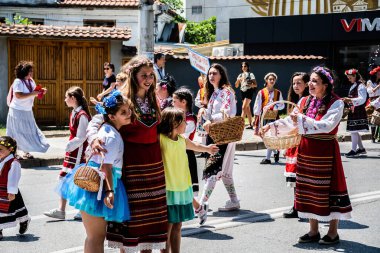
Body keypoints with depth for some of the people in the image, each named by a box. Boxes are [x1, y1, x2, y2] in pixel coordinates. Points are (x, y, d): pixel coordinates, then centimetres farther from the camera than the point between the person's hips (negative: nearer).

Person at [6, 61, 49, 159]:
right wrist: (33, 93, -28)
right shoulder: (18, 82, -18)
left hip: (27, 111, 7)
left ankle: (26, 152, 18)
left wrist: (41, 91, -5)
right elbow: (19, 95, -28)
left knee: (29, 131, 9)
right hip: (17, 111, -7)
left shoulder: (31, 81, 5)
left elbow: (34, 93, 15)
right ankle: (13, 153, 8)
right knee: (17, 133, -1)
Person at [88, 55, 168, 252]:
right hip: (131, 162, -6)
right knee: (130, 210, -1)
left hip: (154, 162, 6)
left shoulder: (153, 100, 9)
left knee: (152, 211, 10)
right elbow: (96, 121, -14)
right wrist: (93, 138, -33)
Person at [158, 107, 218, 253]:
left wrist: (207, 148, 49)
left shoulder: (182, 140, 9)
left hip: (183, 188, 7)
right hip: (168, 190, -7)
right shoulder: (160, 139, -12)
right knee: (167, 227, -1)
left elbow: (194, 146, 32)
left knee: (177, 226, 13)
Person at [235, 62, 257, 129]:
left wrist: (250, 85, -23)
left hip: (249, 92, -6)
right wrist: (238, 80, -7)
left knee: (244, 107, -16)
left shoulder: (250, 74, -1)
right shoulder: (240, 75, 13)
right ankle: (250, 125, 13)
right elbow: (236, 86, 11)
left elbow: (255, 84, -5)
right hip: (243, 92, 6)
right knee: (247, 109, 9)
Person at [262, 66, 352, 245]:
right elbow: (291, 122, 11)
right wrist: (272, 126, -2)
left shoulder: (336, 103, -11)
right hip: (306, 150, 6)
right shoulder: (305, 101, 7)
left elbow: (327, 125, -24)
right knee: (309, 190, 11)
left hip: (326, 152, -6)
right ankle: (313, 231, 22)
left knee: (329, 189, 0)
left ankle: (333, 233, 12)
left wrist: (302, 119, -28)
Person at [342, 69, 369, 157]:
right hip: (353, 111, 9)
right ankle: (361, 148, 22)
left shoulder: (361, 86, -10)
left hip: (358, 111, -9)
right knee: (354, 131, 12)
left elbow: (362, 99, -17)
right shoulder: (353, 86, 17)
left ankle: (353, 150, -7)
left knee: (354, 130, -10)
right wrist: (347, 101, 5)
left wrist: (350, 100, -24)